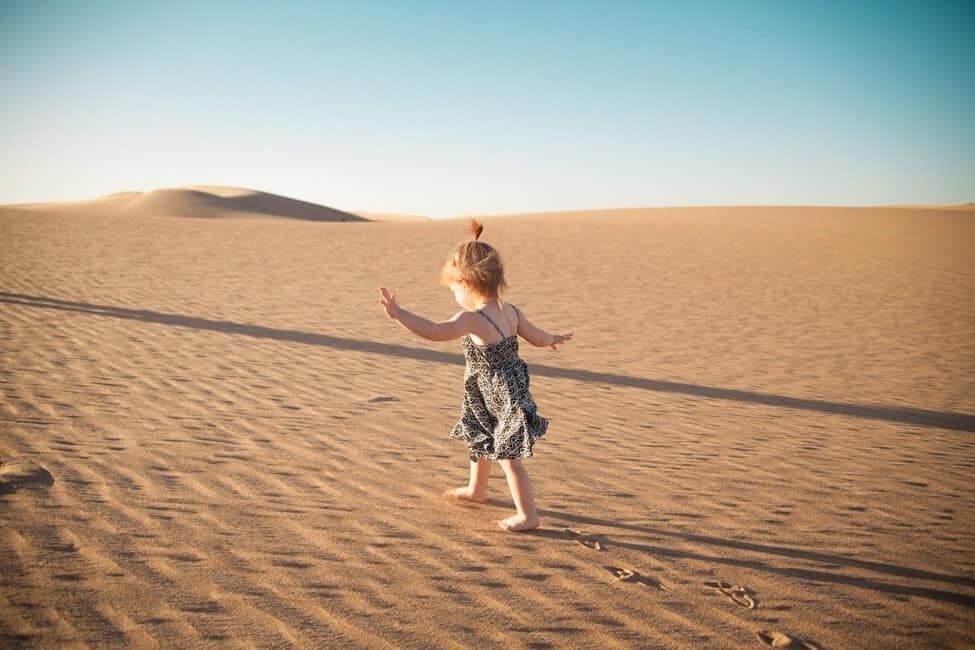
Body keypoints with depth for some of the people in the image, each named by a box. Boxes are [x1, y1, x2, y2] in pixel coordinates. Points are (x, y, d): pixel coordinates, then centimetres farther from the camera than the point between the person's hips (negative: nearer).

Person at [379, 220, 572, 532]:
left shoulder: (471, 318, -25)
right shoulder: (511, 311, 0)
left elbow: (435, 331, -36)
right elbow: (537, 336, 12)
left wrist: (398, 313, -36)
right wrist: (553, 339, 34)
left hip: (499, 396, -10)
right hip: (498, 396, 10)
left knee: (508, 456, 0)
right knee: (480, 439, 28)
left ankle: (527, 515, 10)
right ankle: (476, 489, 50)